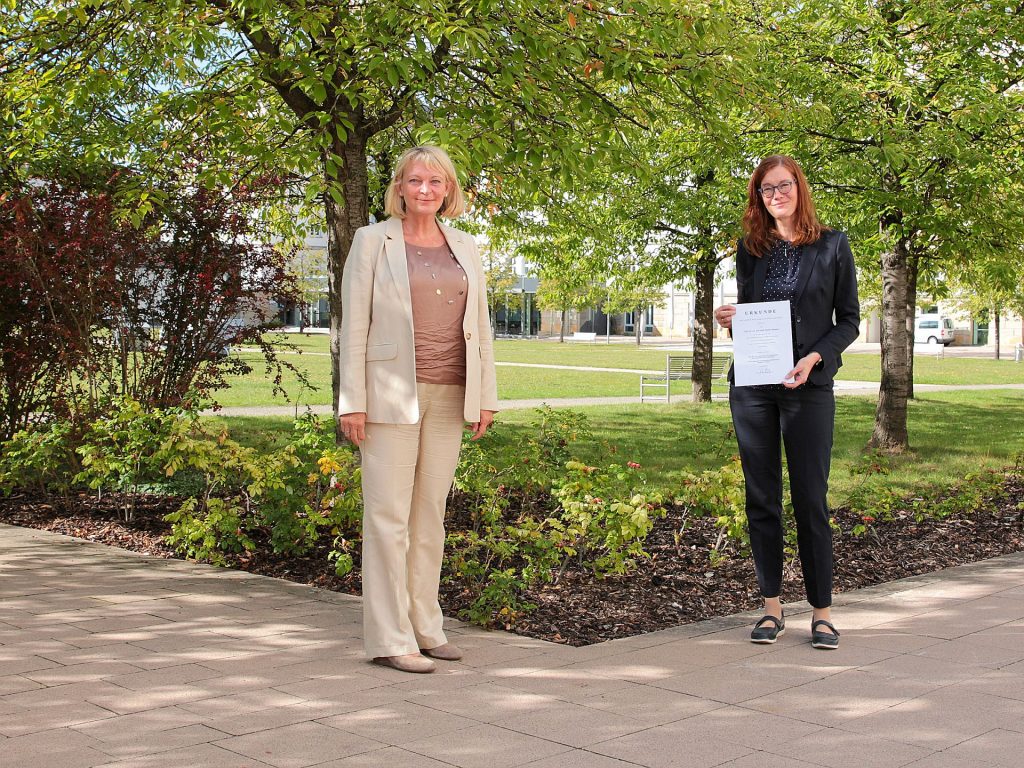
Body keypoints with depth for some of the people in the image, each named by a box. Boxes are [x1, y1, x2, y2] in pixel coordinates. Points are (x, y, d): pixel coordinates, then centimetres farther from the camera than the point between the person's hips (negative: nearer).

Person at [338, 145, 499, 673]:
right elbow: (354, 324, -3)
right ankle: (389, 638, -1)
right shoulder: (373, 241, 1)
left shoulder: (465, 249, 14)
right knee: (389, 514, -5)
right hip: (391, 395, -5)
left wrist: (485, 397, 10)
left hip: (449, 397, 5)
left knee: (431, 512, 10)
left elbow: (480, 326, 15)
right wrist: (352, 401, -9)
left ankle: (424, 626, 18)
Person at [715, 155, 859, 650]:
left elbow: (850, 321, 2)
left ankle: (822, 611, 7)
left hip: (809, 387, -3)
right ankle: (772, 607, 14)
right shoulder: (750, 249, 10)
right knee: (761, 498, 5)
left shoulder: (832, 245, 2)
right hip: (751, 387, 3)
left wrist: (813, 358, -13)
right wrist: (729, 321, -4)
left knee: (810, 500, -2)